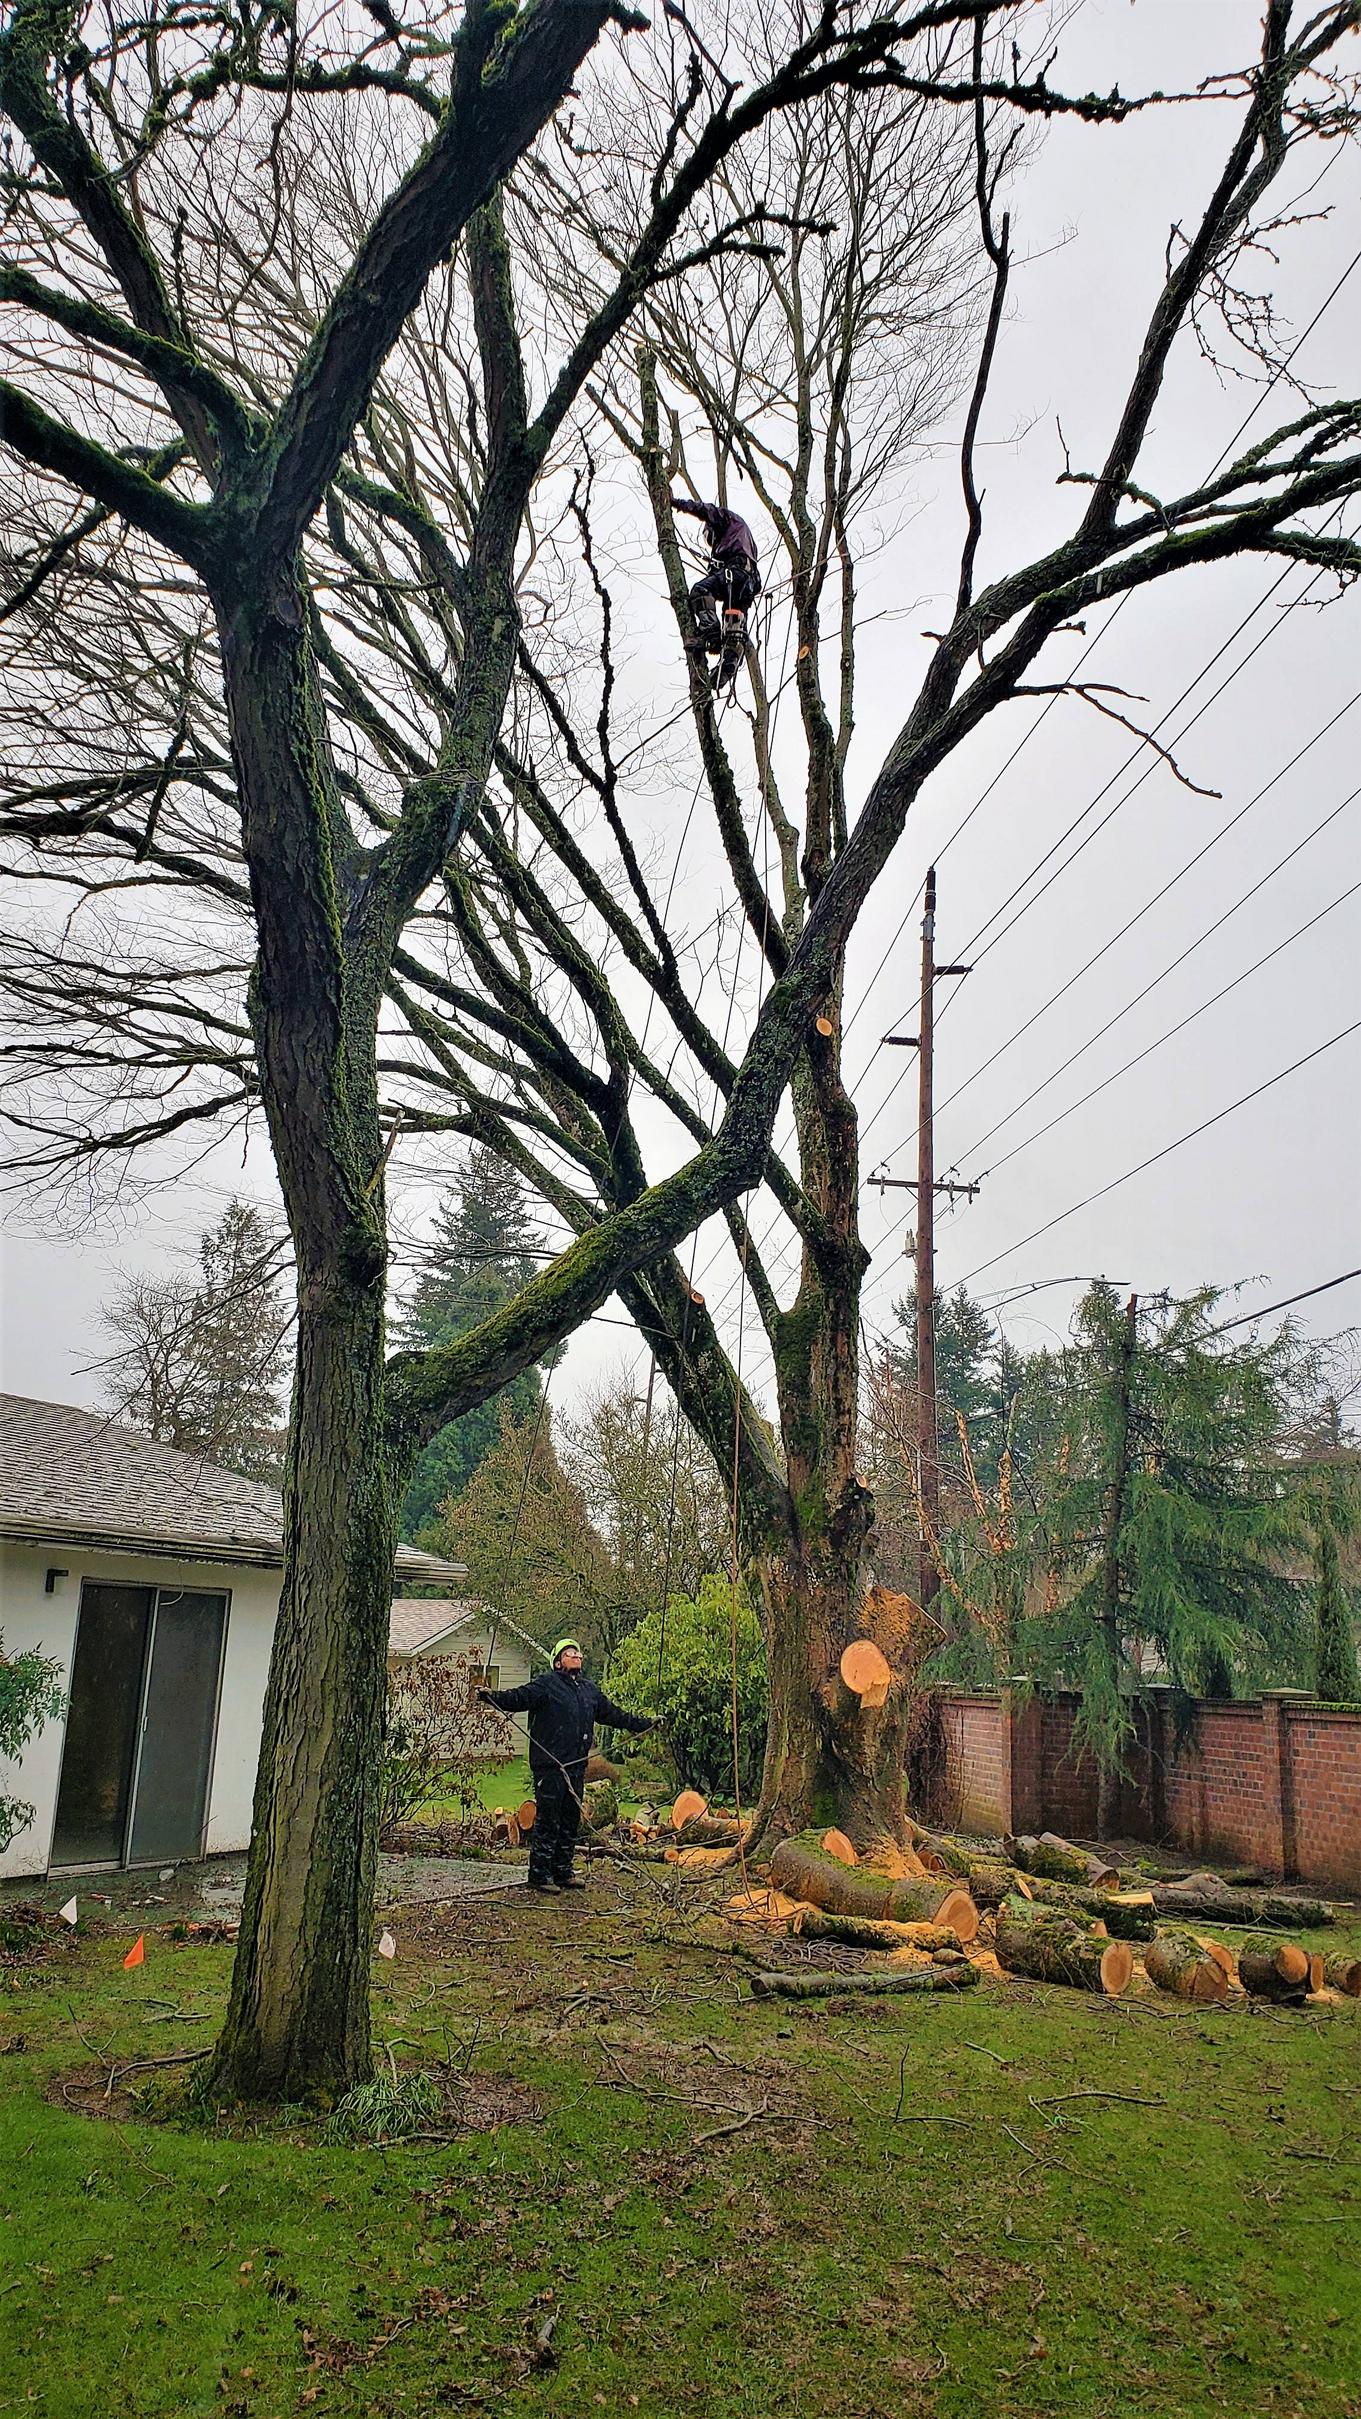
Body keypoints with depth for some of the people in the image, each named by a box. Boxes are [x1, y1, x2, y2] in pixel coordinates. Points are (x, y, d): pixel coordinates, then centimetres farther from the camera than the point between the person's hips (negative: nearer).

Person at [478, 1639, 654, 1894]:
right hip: (549, 1766, -7)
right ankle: (539, 1875, 4)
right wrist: (491, 1696, -34)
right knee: (547, 1820, -4)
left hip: (576, 1767, 7)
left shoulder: (590, 1689, 18)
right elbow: (518, 1698, -16)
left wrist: (646, 1724, 31)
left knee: (570, 1820, 12)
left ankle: (563, 1872, 23)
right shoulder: (546, 1683, -3)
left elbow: (613, 1714, 28)